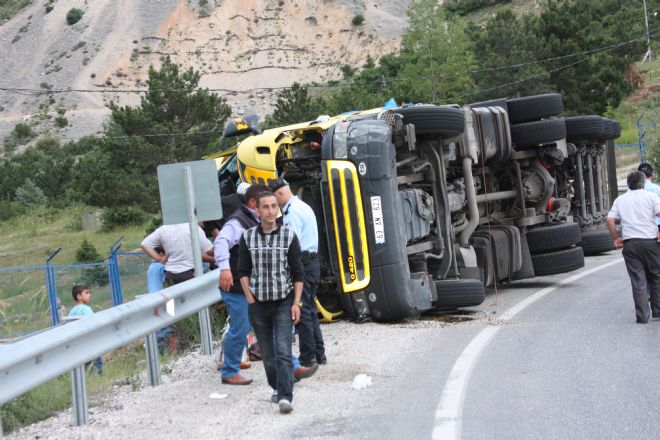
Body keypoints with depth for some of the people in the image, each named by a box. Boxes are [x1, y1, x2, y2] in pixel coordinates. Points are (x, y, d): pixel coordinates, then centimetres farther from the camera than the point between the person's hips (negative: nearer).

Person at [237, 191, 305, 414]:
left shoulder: (289, 236, -2)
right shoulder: (247, 238, 2)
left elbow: (298, 273, 0)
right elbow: (243, 272, 7)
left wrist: (296, 303, -6)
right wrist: (250, 299, 0)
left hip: (284, 302, -2)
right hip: (258, 303, 2)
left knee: (283, 351, -13)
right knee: (267, 352, 11)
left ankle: (285, 397, -16)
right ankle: (277, 387, 30)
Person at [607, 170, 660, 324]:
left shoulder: (620, 200, 10)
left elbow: (610, 220, 4)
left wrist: (616, 239, 11)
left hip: (630, 243, 2)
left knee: (638, 281, 3)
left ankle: (642, 316, 1)